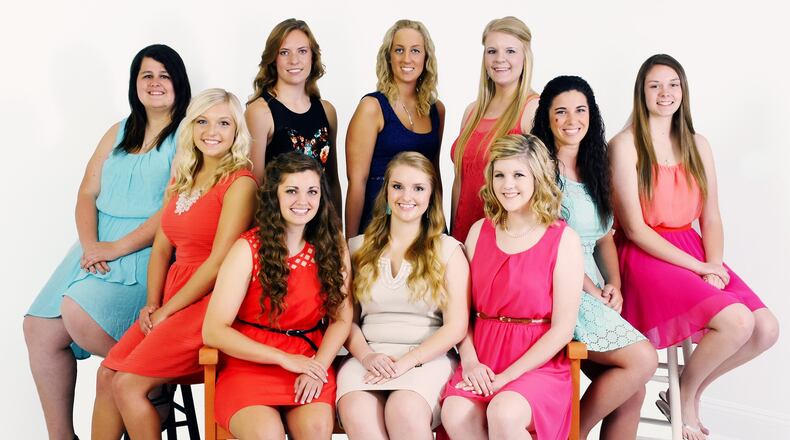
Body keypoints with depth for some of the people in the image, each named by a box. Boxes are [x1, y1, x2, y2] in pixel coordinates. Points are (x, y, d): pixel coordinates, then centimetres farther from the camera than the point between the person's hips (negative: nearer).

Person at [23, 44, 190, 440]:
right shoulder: (119, 133, 19)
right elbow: (87, 194, 12)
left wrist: (118, 248, -17)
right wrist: (90, 245, -7)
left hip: (149, 249, -7)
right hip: (98, 248, 7)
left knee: (78, 315, -27)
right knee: (40, 328, -7)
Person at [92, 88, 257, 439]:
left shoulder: (239, 183, -10)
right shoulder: (183, 178, 14)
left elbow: (219, 260, -16)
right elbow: (162, 247, 13)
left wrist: (166, 310, -11)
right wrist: (151, 304, 0)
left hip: (210, 301, -7)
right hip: (170, 301, 7)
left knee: (128, 383, -15)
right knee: (106, 375, -2)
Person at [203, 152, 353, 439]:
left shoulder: (332, 246, 6)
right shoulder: (249, 248, -5)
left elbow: (341, 319, 5)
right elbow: (213, 331, -9)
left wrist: (319, 365, -14)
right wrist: (285, 359, -14)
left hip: (311, 362, 2)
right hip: (250, 363, -2)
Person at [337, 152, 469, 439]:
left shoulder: (448, 250, 8)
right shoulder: (358, 248, 15)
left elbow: (456, 326, 0)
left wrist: (405, 362, -11)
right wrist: (366, 355, -10)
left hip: (428, 358, -1)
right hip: (368, 358, 2)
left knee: (405, 410, -35)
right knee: (356, 412, -32)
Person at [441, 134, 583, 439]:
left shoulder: (563, 239, -3)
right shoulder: (480, 231, 10)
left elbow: (563, 329, -7)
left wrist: (507, 376, -12)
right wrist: (470, 361, -9)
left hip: (540, 365, -3)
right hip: (483, 360, 3)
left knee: (503, 413, -33)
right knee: (455, 415, -26)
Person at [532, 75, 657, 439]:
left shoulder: (595, 168, 16)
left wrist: (613, 284, 1)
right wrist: (592, 290, -11)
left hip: (594, 291, 7)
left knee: (631, 393, -1)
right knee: (642, 360, -18)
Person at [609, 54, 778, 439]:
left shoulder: (697, 146, 13)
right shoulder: (625, 145, -7)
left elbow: (711, 218, 9)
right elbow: (634, 227, -12)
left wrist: (714, 266, -11)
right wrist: (698, 267, -15)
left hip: (693, 251, 7)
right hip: (644, 257, -6)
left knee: (767, 329, -11)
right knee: (737, 322, -25)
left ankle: (691, 391, 12)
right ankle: (684, 395, 4)